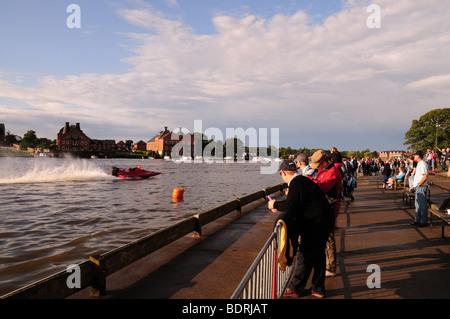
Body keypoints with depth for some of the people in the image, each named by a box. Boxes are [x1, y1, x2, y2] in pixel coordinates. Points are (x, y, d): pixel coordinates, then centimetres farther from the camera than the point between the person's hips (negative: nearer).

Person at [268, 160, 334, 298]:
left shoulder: (296, 183, -18)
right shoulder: (302, 180, 13)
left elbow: (290, 206, -25)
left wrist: (275, 204, -8)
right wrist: (279, 206, 16)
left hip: (316, 225, -10)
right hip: (324, 223, 10)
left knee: (304, 257, 1)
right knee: (318, 256, 16)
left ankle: (294, 288, 14)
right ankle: (318, 289, 27)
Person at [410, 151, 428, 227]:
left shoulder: (423, 164, -15)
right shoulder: (419, 164, 17)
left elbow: (425, 176, -22)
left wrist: (418, 184, -18)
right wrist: (414, 185, 16)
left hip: (422, 187, -10)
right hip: (418, 187, 10)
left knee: (422, 205, -4)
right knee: (417, 204, 15)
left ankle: (424, 221, 3)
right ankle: (417, 220, 23)